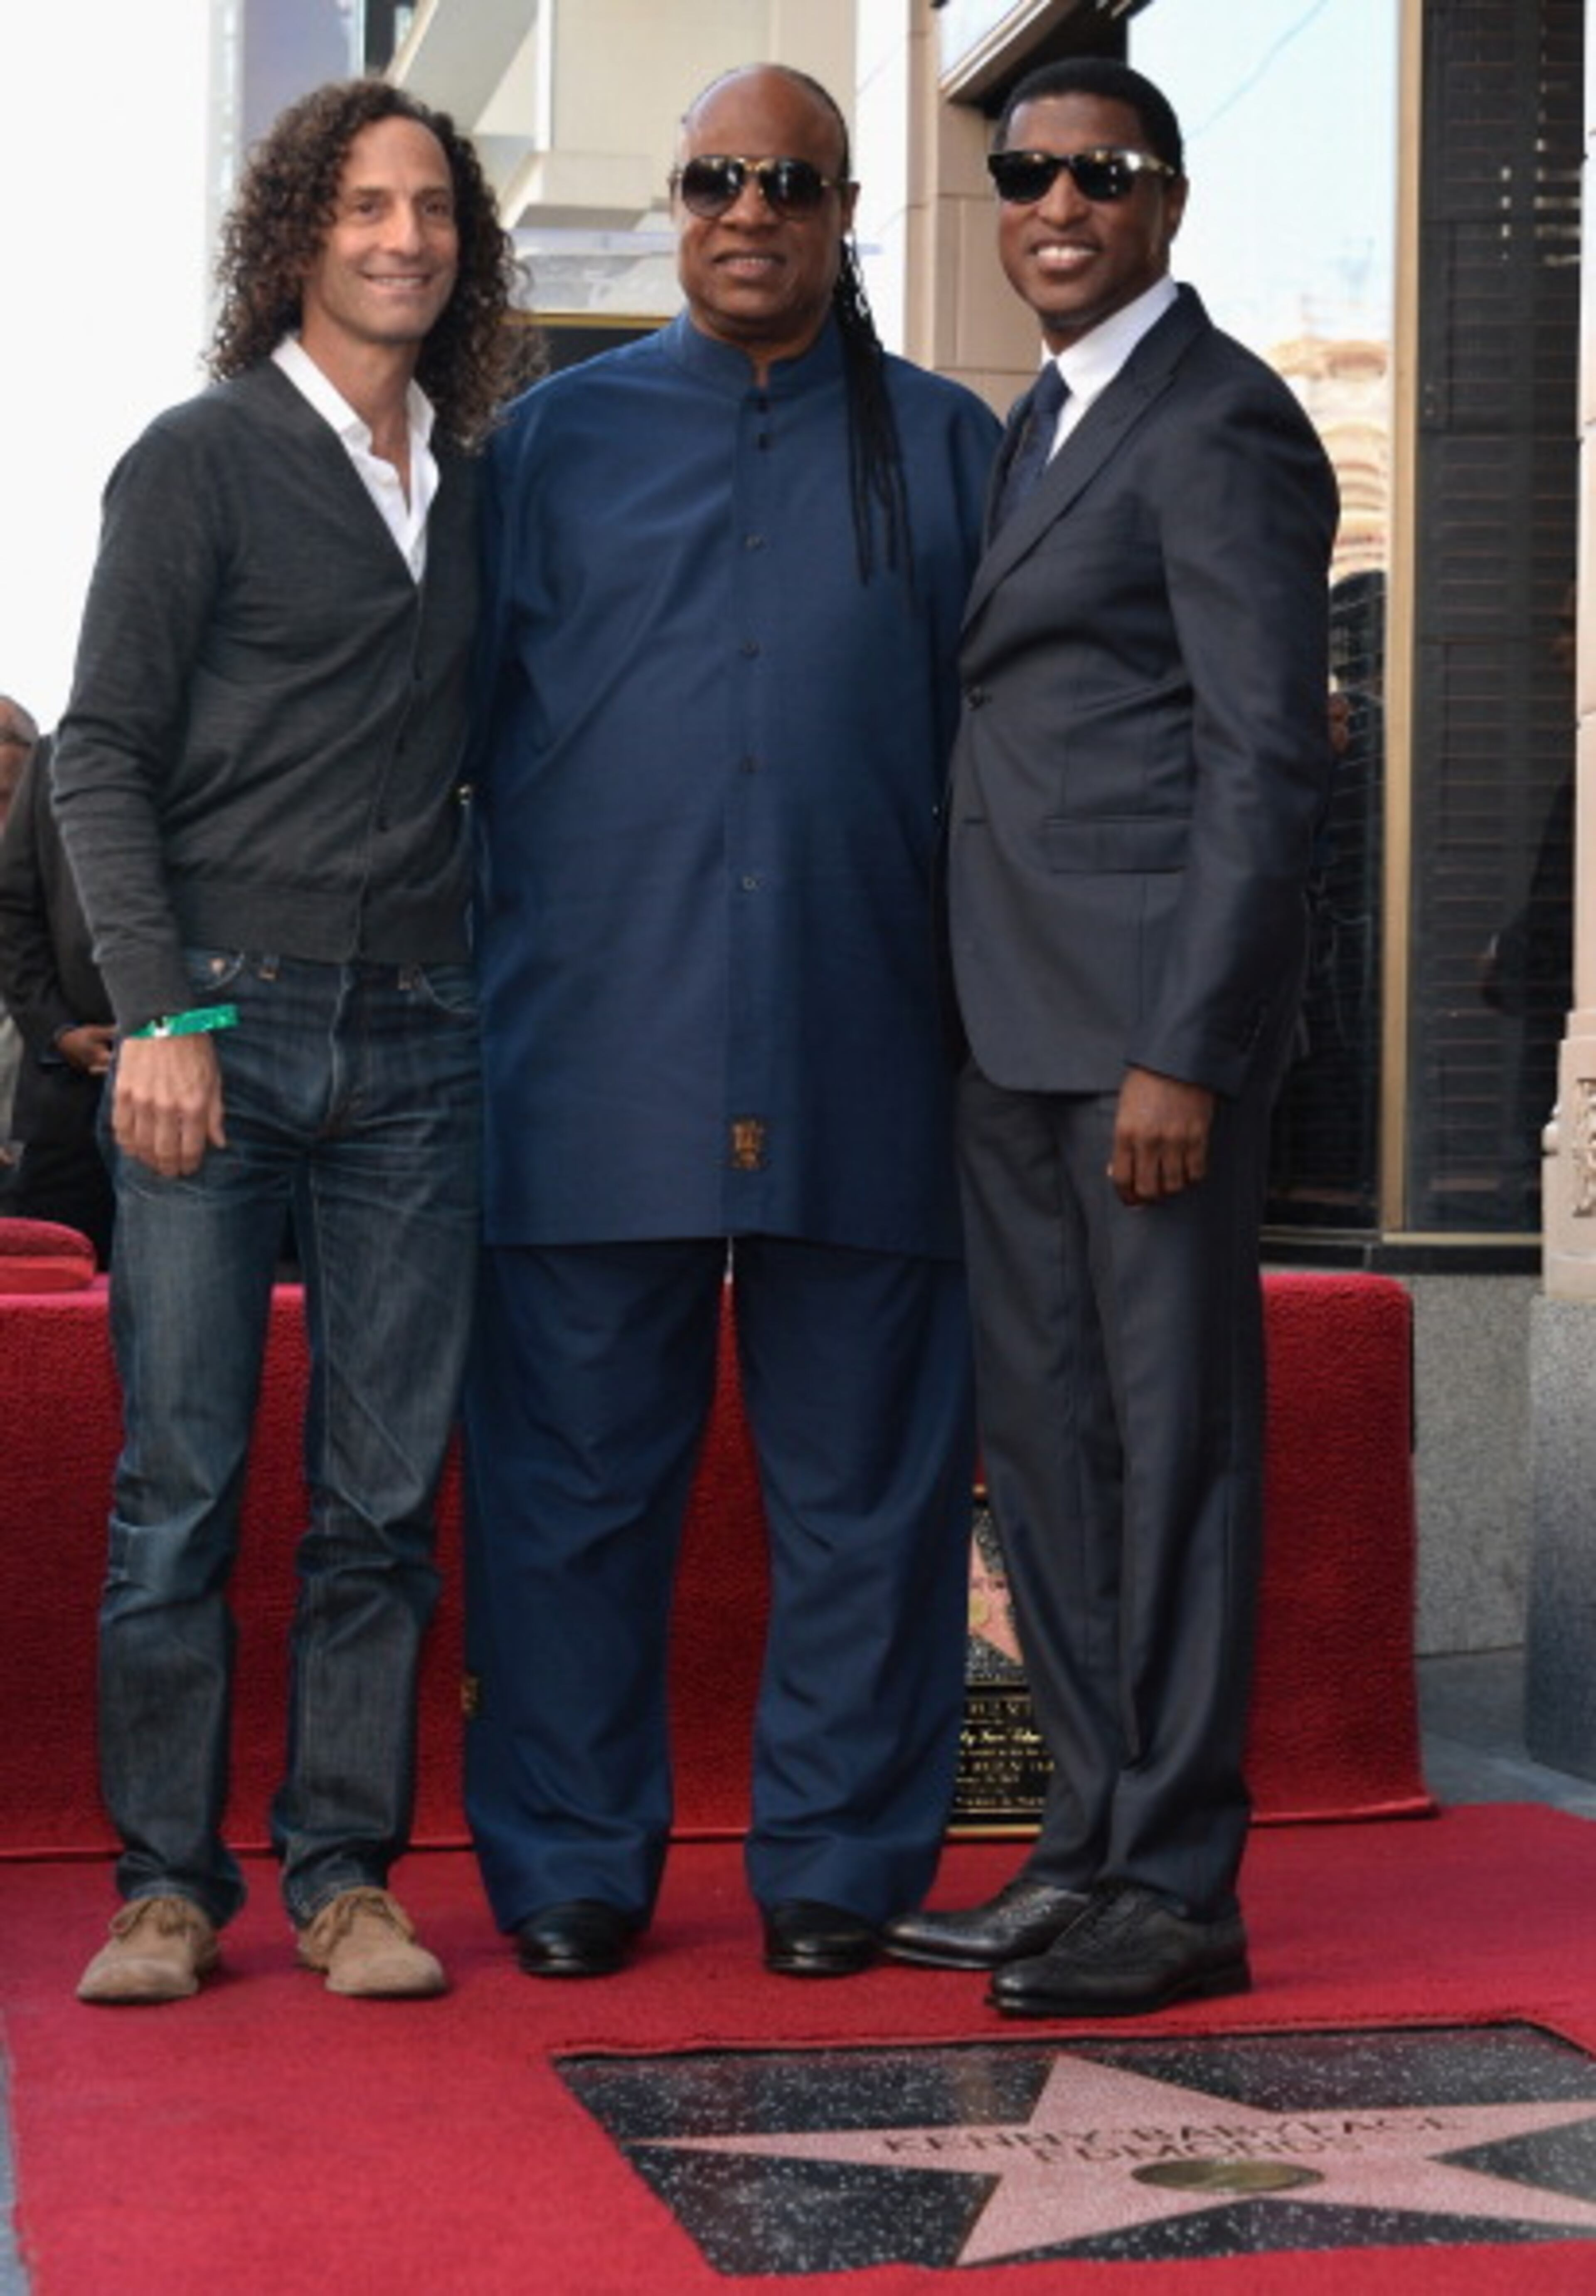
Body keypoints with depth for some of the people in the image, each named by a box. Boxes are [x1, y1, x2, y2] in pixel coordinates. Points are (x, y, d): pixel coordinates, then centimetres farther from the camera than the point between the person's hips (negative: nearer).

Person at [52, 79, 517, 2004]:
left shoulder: (473, 486, 16)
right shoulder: (202, 459, 2)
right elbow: (102, 753, -2)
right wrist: (155, 1011, -13)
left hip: (415, 1040, 4)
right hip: (222, 1016, -4)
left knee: (385, 1488, 3)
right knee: (181, 1478, -2)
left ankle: (345, 1874, 11)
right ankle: (167, 1882, 7)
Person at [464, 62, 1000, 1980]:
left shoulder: (944, 448, 13)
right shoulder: (559, 436, 13)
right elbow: (466, 727, 13)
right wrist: (471, 1007, 5)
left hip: (865, 1070, 0)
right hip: (597, 1063, 0)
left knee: (861, 1480, 4)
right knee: (575, 1474, 2)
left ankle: (837, 1859, 16)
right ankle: (570, 1867, 14)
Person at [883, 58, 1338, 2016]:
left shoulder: (1219, 421, -8)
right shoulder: (1036, 430, 20)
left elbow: (1267, 760, -14)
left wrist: (1183, 1053, -20)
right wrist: (982, 1026, 17)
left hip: (1153, 1022, -9)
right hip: (1016, 1038, 9)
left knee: (1176, 1436, -3)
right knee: (1044, 1441, 11)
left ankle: (1179, 1891, 5)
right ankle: (1091, 1848, 21)